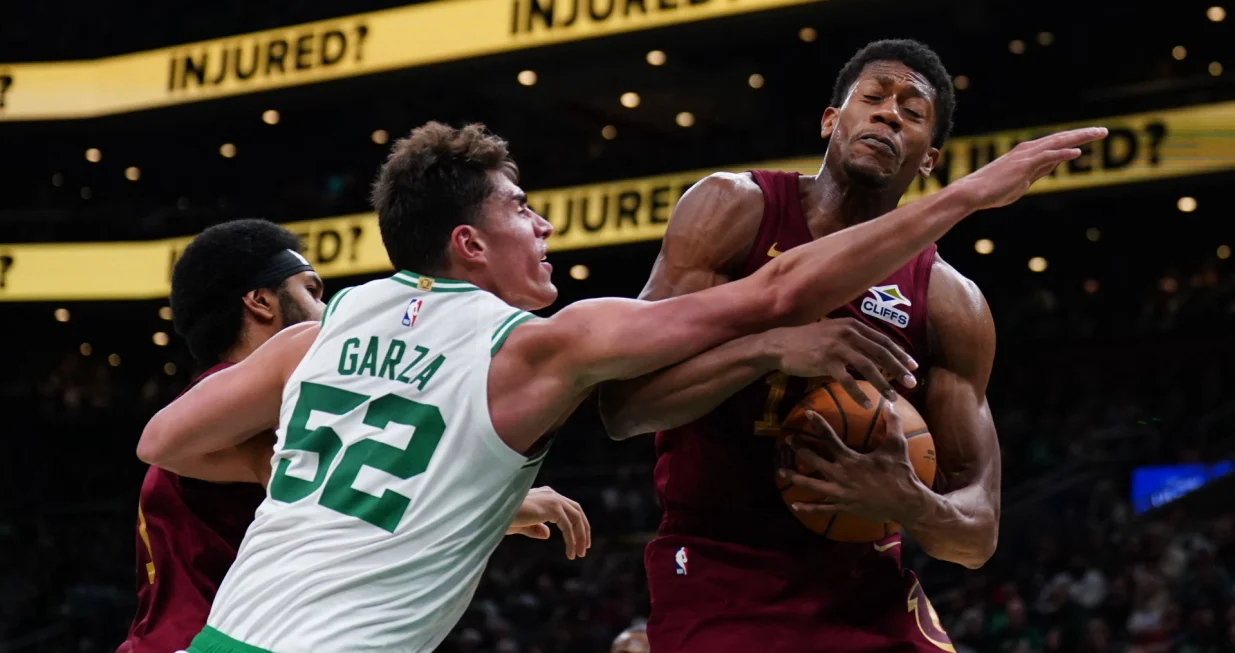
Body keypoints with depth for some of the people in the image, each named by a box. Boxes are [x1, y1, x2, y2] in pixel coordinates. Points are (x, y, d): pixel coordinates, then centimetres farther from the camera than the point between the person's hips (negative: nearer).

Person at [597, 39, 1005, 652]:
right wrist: (773, 346, -28)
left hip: (866, 590, 3)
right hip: (717, 582, -3)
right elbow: (622, 406, -14)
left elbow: (978, 533, -2)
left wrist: (911, 505, -24)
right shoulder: (734, 208, -6)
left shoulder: (950, 303, -2)